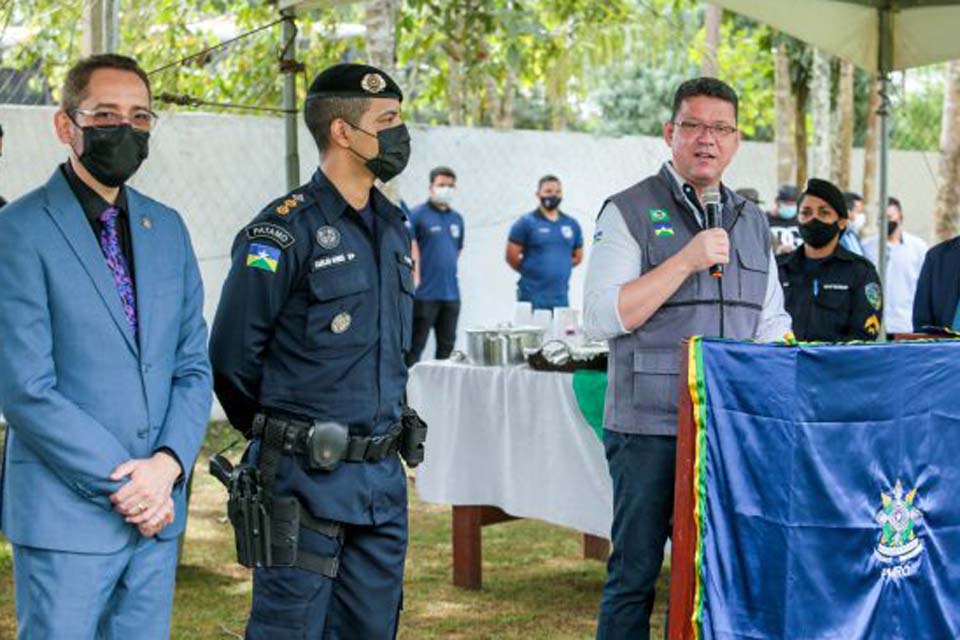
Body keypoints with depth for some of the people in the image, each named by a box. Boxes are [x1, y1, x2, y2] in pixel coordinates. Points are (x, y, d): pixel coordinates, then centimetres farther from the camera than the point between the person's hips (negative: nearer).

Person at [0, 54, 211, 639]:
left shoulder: (167, 228, 11)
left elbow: (194, 365, 10)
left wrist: (168, 465, -7)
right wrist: (122, 485, -14)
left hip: (159, 511, 6)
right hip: (66, 514, -5)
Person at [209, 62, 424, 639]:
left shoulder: (394, 226, 12)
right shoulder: (286, 230, -12)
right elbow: (232, 355, -9)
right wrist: (279, 435, 3)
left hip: (383, 478, 7)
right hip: (306, 478, -7)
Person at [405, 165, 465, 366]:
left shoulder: (457, 218, 14)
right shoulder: (418, 214, -5)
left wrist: (448, 272, 15)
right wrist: (415, 278, -13)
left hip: (451, 293, 6)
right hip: (425, 294, -6)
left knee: (447, 346, 11)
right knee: (415, 345, -3)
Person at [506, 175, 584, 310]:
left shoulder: (571, 224, 12)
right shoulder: (526, 223, -2)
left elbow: (578, 256, 22)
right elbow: (511, 256, -3)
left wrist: (560, 268, 10)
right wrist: (530, 272, 5)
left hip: (561, 299, 5)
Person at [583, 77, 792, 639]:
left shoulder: (753, 221, 16)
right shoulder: (630, 212, -2)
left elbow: (771, 324, 21)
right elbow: (601, 317, -12)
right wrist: (686, 262, -15)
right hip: (649, 429, -5)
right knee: (635, 576, 2)